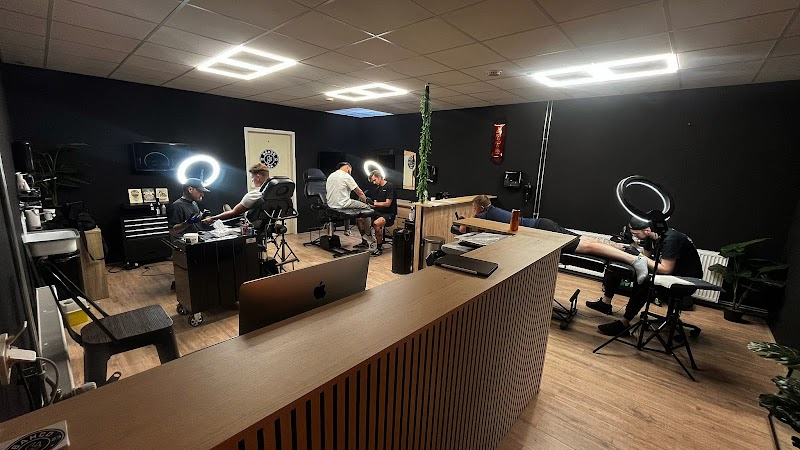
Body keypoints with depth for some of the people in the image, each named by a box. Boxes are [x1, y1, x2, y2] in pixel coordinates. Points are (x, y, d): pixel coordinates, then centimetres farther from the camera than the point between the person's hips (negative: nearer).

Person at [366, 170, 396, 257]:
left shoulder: (390, 186, -8)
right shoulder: (377, 188, 16)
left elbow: (388, 203, -16)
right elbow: (375, 203, 13)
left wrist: (375, 203, -22)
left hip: (389, 214, -7)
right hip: (378, 212, 8)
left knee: (376, 223, -35)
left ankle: (379, 248, -19)